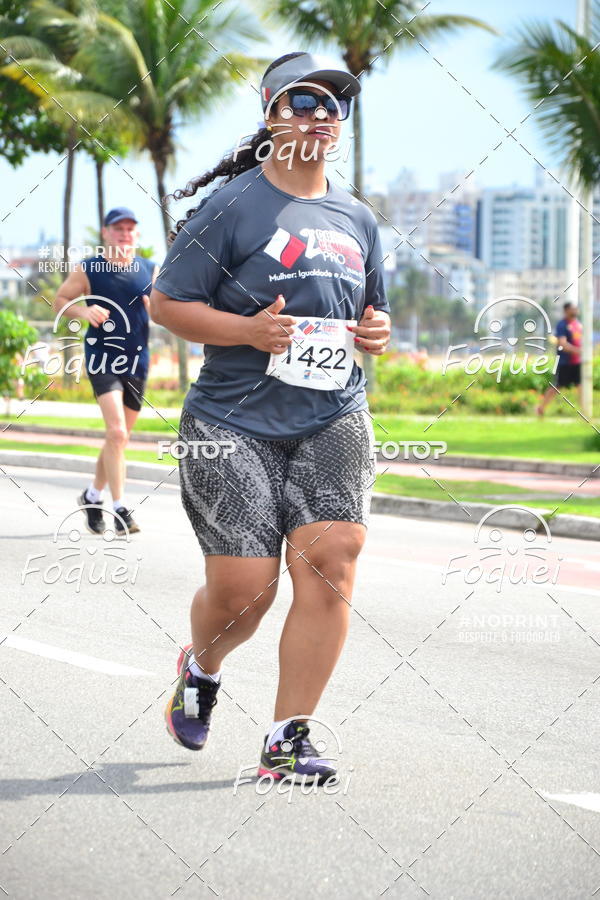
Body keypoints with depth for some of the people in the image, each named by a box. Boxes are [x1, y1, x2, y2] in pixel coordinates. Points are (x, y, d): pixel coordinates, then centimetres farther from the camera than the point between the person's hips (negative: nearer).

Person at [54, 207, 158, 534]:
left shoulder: (150, 271, 7)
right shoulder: (87, 270, -1)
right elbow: (60, 301, 5)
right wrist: (83, 311, -15)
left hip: (136, 360, 5)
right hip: (102, 357, -4)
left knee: (119, 437, 13)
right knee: (116, 432, -19)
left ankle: (93, 495, 33)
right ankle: (121, 510, -18)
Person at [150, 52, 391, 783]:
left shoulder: (356, 219, 14)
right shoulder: (233, 204, -4)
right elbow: (165, 303, -4)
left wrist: (376, 331, 4)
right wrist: (248, 330, -18)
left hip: (334, 421, 4)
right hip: (234, 421, -4)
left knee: (330, 561, -13)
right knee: (242, 587, -5)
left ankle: (287, 740, -3)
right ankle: (201, 669, 32)